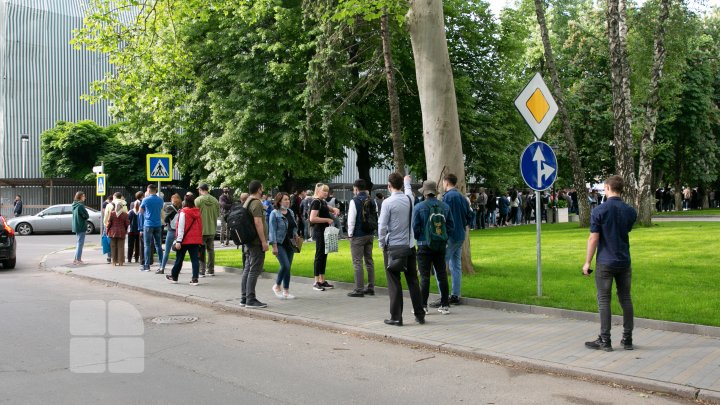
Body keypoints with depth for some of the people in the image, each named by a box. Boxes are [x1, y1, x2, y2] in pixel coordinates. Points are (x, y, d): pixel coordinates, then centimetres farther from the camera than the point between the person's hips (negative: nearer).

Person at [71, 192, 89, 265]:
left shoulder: (74, 205, 11)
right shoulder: (80, 206, -18)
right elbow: (87, 216, -15)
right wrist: (84, 218, 3)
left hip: (76, 226, 9)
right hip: (81, 227, -9)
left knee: (78, 243, 16)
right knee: (80, 243, -4)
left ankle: (77, 259, 21)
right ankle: (78, 259, -2)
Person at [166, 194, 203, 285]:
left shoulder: (183, 212, -10)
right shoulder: (197, 212, 6)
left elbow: (181, 227, -13)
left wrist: (178, 241, -13)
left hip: (185, 240, -4)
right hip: (196, 240, 4)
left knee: (179, 259, 10)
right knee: (195, 259, 2)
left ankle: (174, 277, 25)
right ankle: (195, 279, -5)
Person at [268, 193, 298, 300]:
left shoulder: (291, 212, 11)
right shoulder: (274, 213, -8)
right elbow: (272, 230, -11)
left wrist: (295, 235, 10)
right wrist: (274, 246, -15)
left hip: (290, 243, 6)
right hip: (280, 244, -6)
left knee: (288, 267, 7)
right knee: (285, 266, -15)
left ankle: (286, 291, 15)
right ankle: (277, 286, 6)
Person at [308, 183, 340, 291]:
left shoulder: (323, 202, 14)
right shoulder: (316, 202, -12)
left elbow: (328, 209, 34)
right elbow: (312, 218, -22)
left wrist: (334, 210, 10)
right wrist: (327, 219, -19)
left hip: (325, 231, 9)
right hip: (319, 232, -9)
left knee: (324, 256, 11)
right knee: (319, 256, -6)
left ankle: (322, 280, 18)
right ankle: (316, 282, 0)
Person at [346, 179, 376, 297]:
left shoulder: (355, 201, -12)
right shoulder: (372, 201, 8)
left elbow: (351, 220, -14)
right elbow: (376, 218, 11)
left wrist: (350, 234, -4)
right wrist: (372, 232, 16)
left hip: (358, 235, -7)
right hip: (370, 234, 7)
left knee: (357, 262, -3)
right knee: (369, 261, 12)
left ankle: (359, 290, -2)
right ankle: (371, 288, 17)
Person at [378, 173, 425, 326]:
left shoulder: (388, 202, -13)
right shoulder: (409, 199, 2)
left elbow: (382, 226, -13)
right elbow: (408, 190, 28)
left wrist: (382, 244, 1)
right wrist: (407, 181, 48)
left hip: (393, 247, -5)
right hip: (409, 246, 5)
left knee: (394, 283, 2)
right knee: (413, 281, 12)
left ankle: (396, 317, 4)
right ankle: (419, 315, 17)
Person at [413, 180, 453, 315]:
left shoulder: (419, 207, -9)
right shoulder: (445, 206, 3)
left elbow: (415, 228, -8)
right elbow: (450, 226, 5)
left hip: (425, 245, -4)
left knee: (425, 276, 1)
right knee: (442, 274, 9)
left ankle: (423, 306, 3)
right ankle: (445, 305, 13)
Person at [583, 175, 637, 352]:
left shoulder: (599, 211, -12)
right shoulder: (630, 211, 3)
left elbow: (593, 239, -11)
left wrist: (587, 262, -4)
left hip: (605, 263, -4)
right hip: (624, 262, 5)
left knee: (604, 301, 1)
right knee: (626, 299, 11)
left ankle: (605, 341, 4)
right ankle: (627, 339, 15)